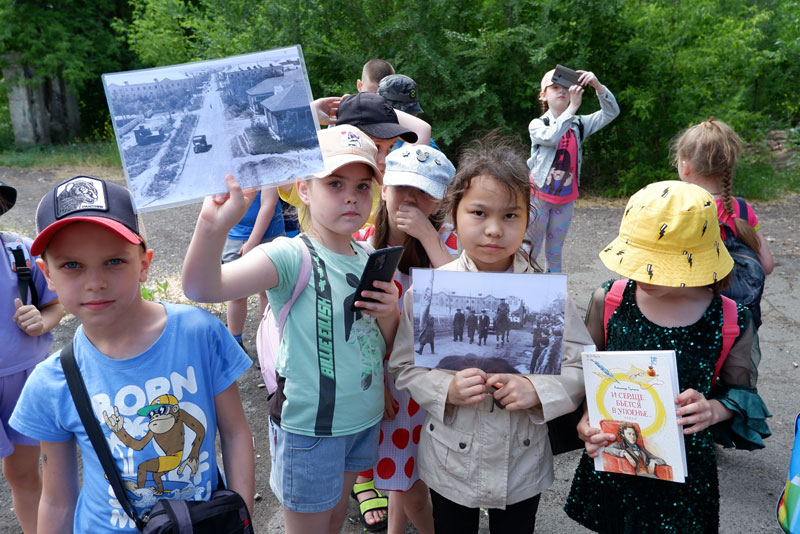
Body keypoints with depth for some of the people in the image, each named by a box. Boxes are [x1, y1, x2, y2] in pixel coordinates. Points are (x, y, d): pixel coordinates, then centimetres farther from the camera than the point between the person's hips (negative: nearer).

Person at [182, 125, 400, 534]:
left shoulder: (368, 259, 0)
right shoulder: (292, 256, -20)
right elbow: (202, 288, -37)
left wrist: (389, 317, -11)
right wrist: (212, 226, -54)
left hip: (365, 419, 6)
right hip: (308, 427, -6)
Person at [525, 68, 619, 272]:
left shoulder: (579, 124, 4)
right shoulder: (537, 125, -5)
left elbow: (611, 112, -4)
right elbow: (551, 137, -27)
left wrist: (598, 86, -19)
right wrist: (572, 107, -29)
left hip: (565, 200, 4)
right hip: (539, 197, -3)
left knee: (555, 252, 13)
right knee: (530, 251, 2)